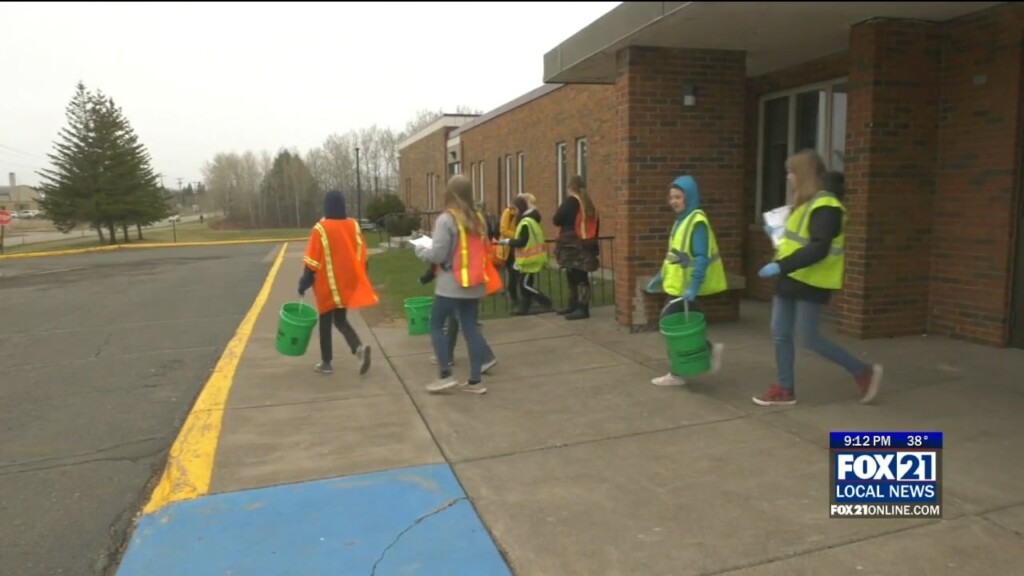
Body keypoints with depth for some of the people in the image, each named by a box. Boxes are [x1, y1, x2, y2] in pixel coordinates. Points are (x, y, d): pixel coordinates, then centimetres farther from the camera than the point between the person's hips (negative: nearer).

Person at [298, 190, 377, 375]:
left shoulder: (321, 228, -12)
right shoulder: (353, 225, 1)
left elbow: (312, 260, -12)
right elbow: (362, 255, 6)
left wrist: (304, 282, -3)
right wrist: (356, 278, 17)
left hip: (328, 285, -4)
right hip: (348, 283, 4)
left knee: (325, 323, 11)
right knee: (341, 320, 15)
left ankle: (326, 363, 17)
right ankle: (359, 348, -9)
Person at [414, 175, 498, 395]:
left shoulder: (446, 219, -12)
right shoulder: (478, 219, 9)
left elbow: (437, 255, -14)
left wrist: (420, 249, 4)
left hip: (451, 284, -6)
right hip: (474, 284, 6)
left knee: (436, 325, 8)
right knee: (471, 328, 9)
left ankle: (446, 376, 5)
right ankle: (475, 381, 10)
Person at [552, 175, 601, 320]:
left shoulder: (570, 201, -9)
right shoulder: (588, 202, 13)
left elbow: (556, 220, -11)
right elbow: (596, 224, 16)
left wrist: (566, 220, 9)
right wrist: (591, 239, 22)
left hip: (573, 246, -8)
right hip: (585, 245, 8)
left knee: (579, 277, -9)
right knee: (574, 276, 15)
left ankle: (583, 309, -9)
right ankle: (574, 305, 22)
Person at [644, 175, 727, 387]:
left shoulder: (697, 222, -17)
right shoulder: (681, 220, 12)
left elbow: (701, 258, -23)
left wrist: (693, 286, -29)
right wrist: (661, 276, 21)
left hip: (686, 288, -9)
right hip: (677, 285, 9)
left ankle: (677, 374, 10)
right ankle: (710, 349, 26)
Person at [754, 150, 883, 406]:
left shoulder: (825, 206, -17)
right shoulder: (805, 203, 13)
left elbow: (818, 249, -27)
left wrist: (781, 265, -30)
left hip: (810, 283, -9)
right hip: (791, 279, 9)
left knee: (809, 339, -4)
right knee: (780, 334, 8)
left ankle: (864, 372, 13)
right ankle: (785, 389, 17)